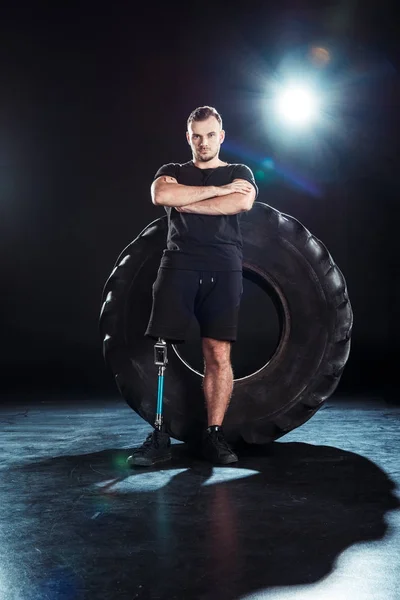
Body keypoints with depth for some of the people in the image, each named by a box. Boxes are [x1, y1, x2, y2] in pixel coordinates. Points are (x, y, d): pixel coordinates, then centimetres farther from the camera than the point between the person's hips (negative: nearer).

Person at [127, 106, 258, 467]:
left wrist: (187, 204, -3)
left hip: (223, 269, 0)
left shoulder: (239, 173, 20)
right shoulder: (173, 172, 21)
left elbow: (243, 201, -4)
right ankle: (160, 437, -3)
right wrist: (217, 189, -2)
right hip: (178, 264, 0)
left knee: (219, 354, -6)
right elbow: (161, 195, -4)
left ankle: (214, 436, 0)